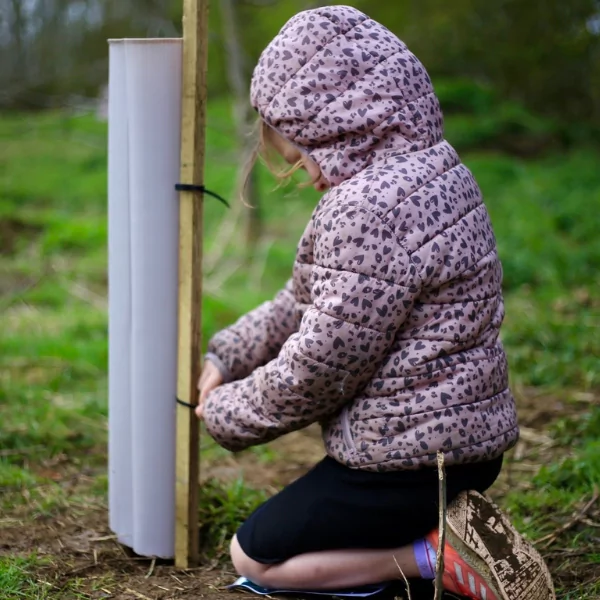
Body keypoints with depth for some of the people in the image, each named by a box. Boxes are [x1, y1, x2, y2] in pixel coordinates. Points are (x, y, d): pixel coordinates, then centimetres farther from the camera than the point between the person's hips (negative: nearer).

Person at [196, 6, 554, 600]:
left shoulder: (369, 209, -26)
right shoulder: (430, 171, 8)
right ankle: (445, 523, 8)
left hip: (407, 460, -10)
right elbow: (305, 301, 14)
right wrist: (226, 357, 12)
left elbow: (318, 366, -21)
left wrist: (226, 415, -4)